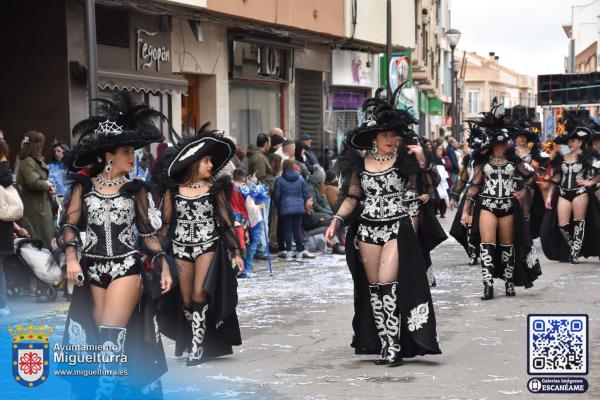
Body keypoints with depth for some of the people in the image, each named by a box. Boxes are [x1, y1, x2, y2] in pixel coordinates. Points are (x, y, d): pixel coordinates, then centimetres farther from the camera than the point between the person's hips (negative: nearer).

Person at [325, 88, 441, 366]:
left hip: (397, 229, -4)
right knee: (373, 288, 5)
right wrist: (336, 221, 4)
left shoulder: (404, 159, -3)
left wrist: (423, 161, -21)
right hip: (367, 229, 4)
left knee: (387, 285, -13)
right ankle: (383, 345, 12)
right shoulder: (360, 162, 5)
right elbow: (352, 197, 12)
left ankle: (393, 348, -9)